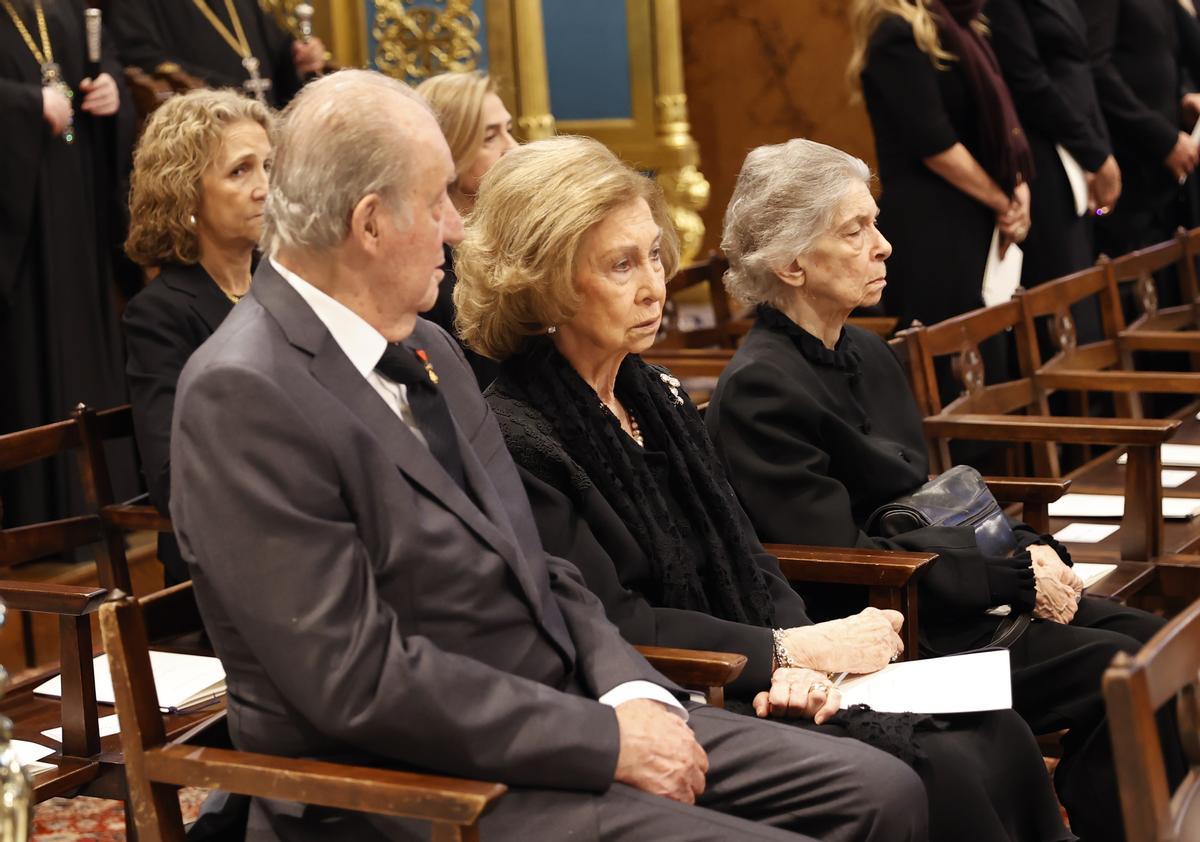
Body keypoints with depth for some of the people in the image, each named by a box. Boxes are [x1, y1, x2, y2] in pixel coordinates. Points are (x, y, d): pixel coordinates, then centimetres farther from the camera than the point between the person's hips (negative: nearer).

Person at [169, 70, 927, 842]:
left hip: (561, 715, 8)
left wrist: (632, 691, -4)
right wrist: (606, 741, -18)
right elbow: (358, 677, -21)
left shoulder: (428, 349, 11)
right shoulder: (243, 396, -16)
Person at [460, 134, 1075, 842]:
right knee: (940, 778, -21)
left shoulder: (659, 396, 13)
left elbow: (750, 561, 13)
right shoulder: (518, 436, -13)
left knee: (998, 737, -10)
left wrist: (797, 662, -8)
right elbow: (610, 626, -17)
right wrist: (791, 649, -13)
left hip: (756, 686, 8)